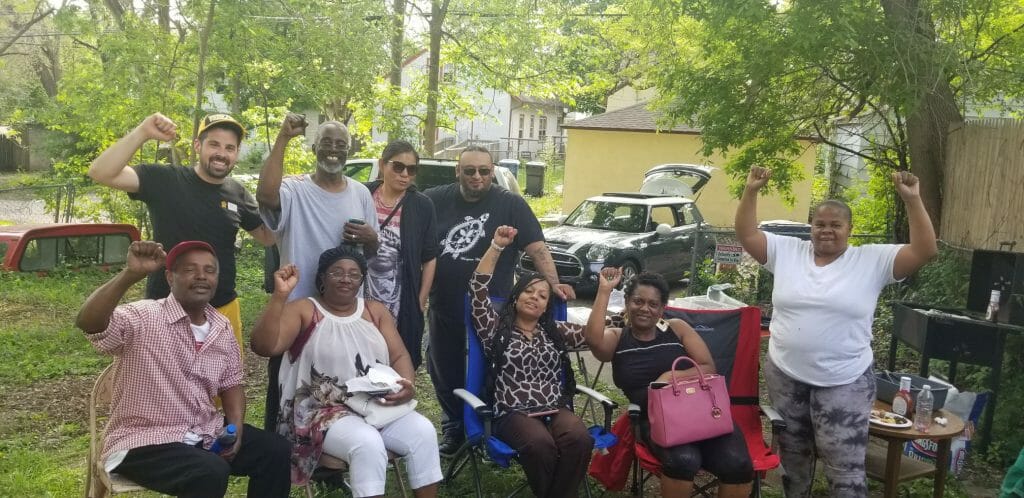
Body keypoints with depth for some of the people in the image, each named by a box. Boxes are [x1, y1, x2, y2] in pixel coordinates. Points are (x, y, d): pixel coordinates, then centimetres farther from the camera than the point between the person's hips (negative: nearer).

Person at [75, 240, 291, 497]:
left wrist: (236, 430, -3)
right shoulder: (143, 318, -14)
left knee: (276, 450, -5)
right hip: (144, 441, -6)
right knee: (211, 472, -31)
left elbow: (231, 384, 15)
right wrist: (131, 273, -44)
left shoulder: (222, 329, 5)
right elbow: (87, 322, -33)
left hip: (205, 433, 7)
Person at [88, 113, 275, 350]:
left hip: (224, 309, 4)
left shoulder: (238, 194, 2)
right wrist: (142, 133, -29)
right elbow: (100, 173, -18)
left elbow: (269, 237, 12)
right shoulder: (164, 180, -9)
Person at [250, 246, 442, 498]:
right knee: (368, 444, -33)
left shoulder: (376, 311, 13)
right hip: (325, 411, -4)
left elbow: (400, 356, 10)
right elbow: (264, 346, -15)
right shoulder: (303, 311, -1)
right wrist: (280, 295, -25)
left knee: (423, 431, -21)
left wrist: (407, 384, -13)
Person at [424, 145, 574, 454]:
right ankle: (453, 430, 33)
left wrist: (554, 283, -24)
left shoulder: (511, 205, -5)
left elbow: (537, 247, -11)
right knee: (445, 375, 15)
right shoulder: (435, 200, 1)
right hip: (443, 310, 3)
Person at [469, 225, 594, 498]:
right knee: (541, 444, -36)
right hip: (514, 413, -3)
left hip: (556, 409, 3)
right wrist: (497, 245, -4)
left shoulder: (556, 332, 21)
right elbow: (478, 289, 0)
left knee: (580, 439, -32)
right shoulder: (496, 329, 11)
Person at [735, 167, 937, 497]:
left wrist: (912, 200, -18)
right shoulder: (786, 251, 2)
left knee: (846, 467, 1)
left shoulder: (872, 261, -3)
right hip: (785, 375, 3)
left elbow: (924, 251, -10)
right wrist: (751, 191, -9)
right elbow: (746, 235, 0)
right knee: (791, 454, 20)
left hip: (844, 382, -3)